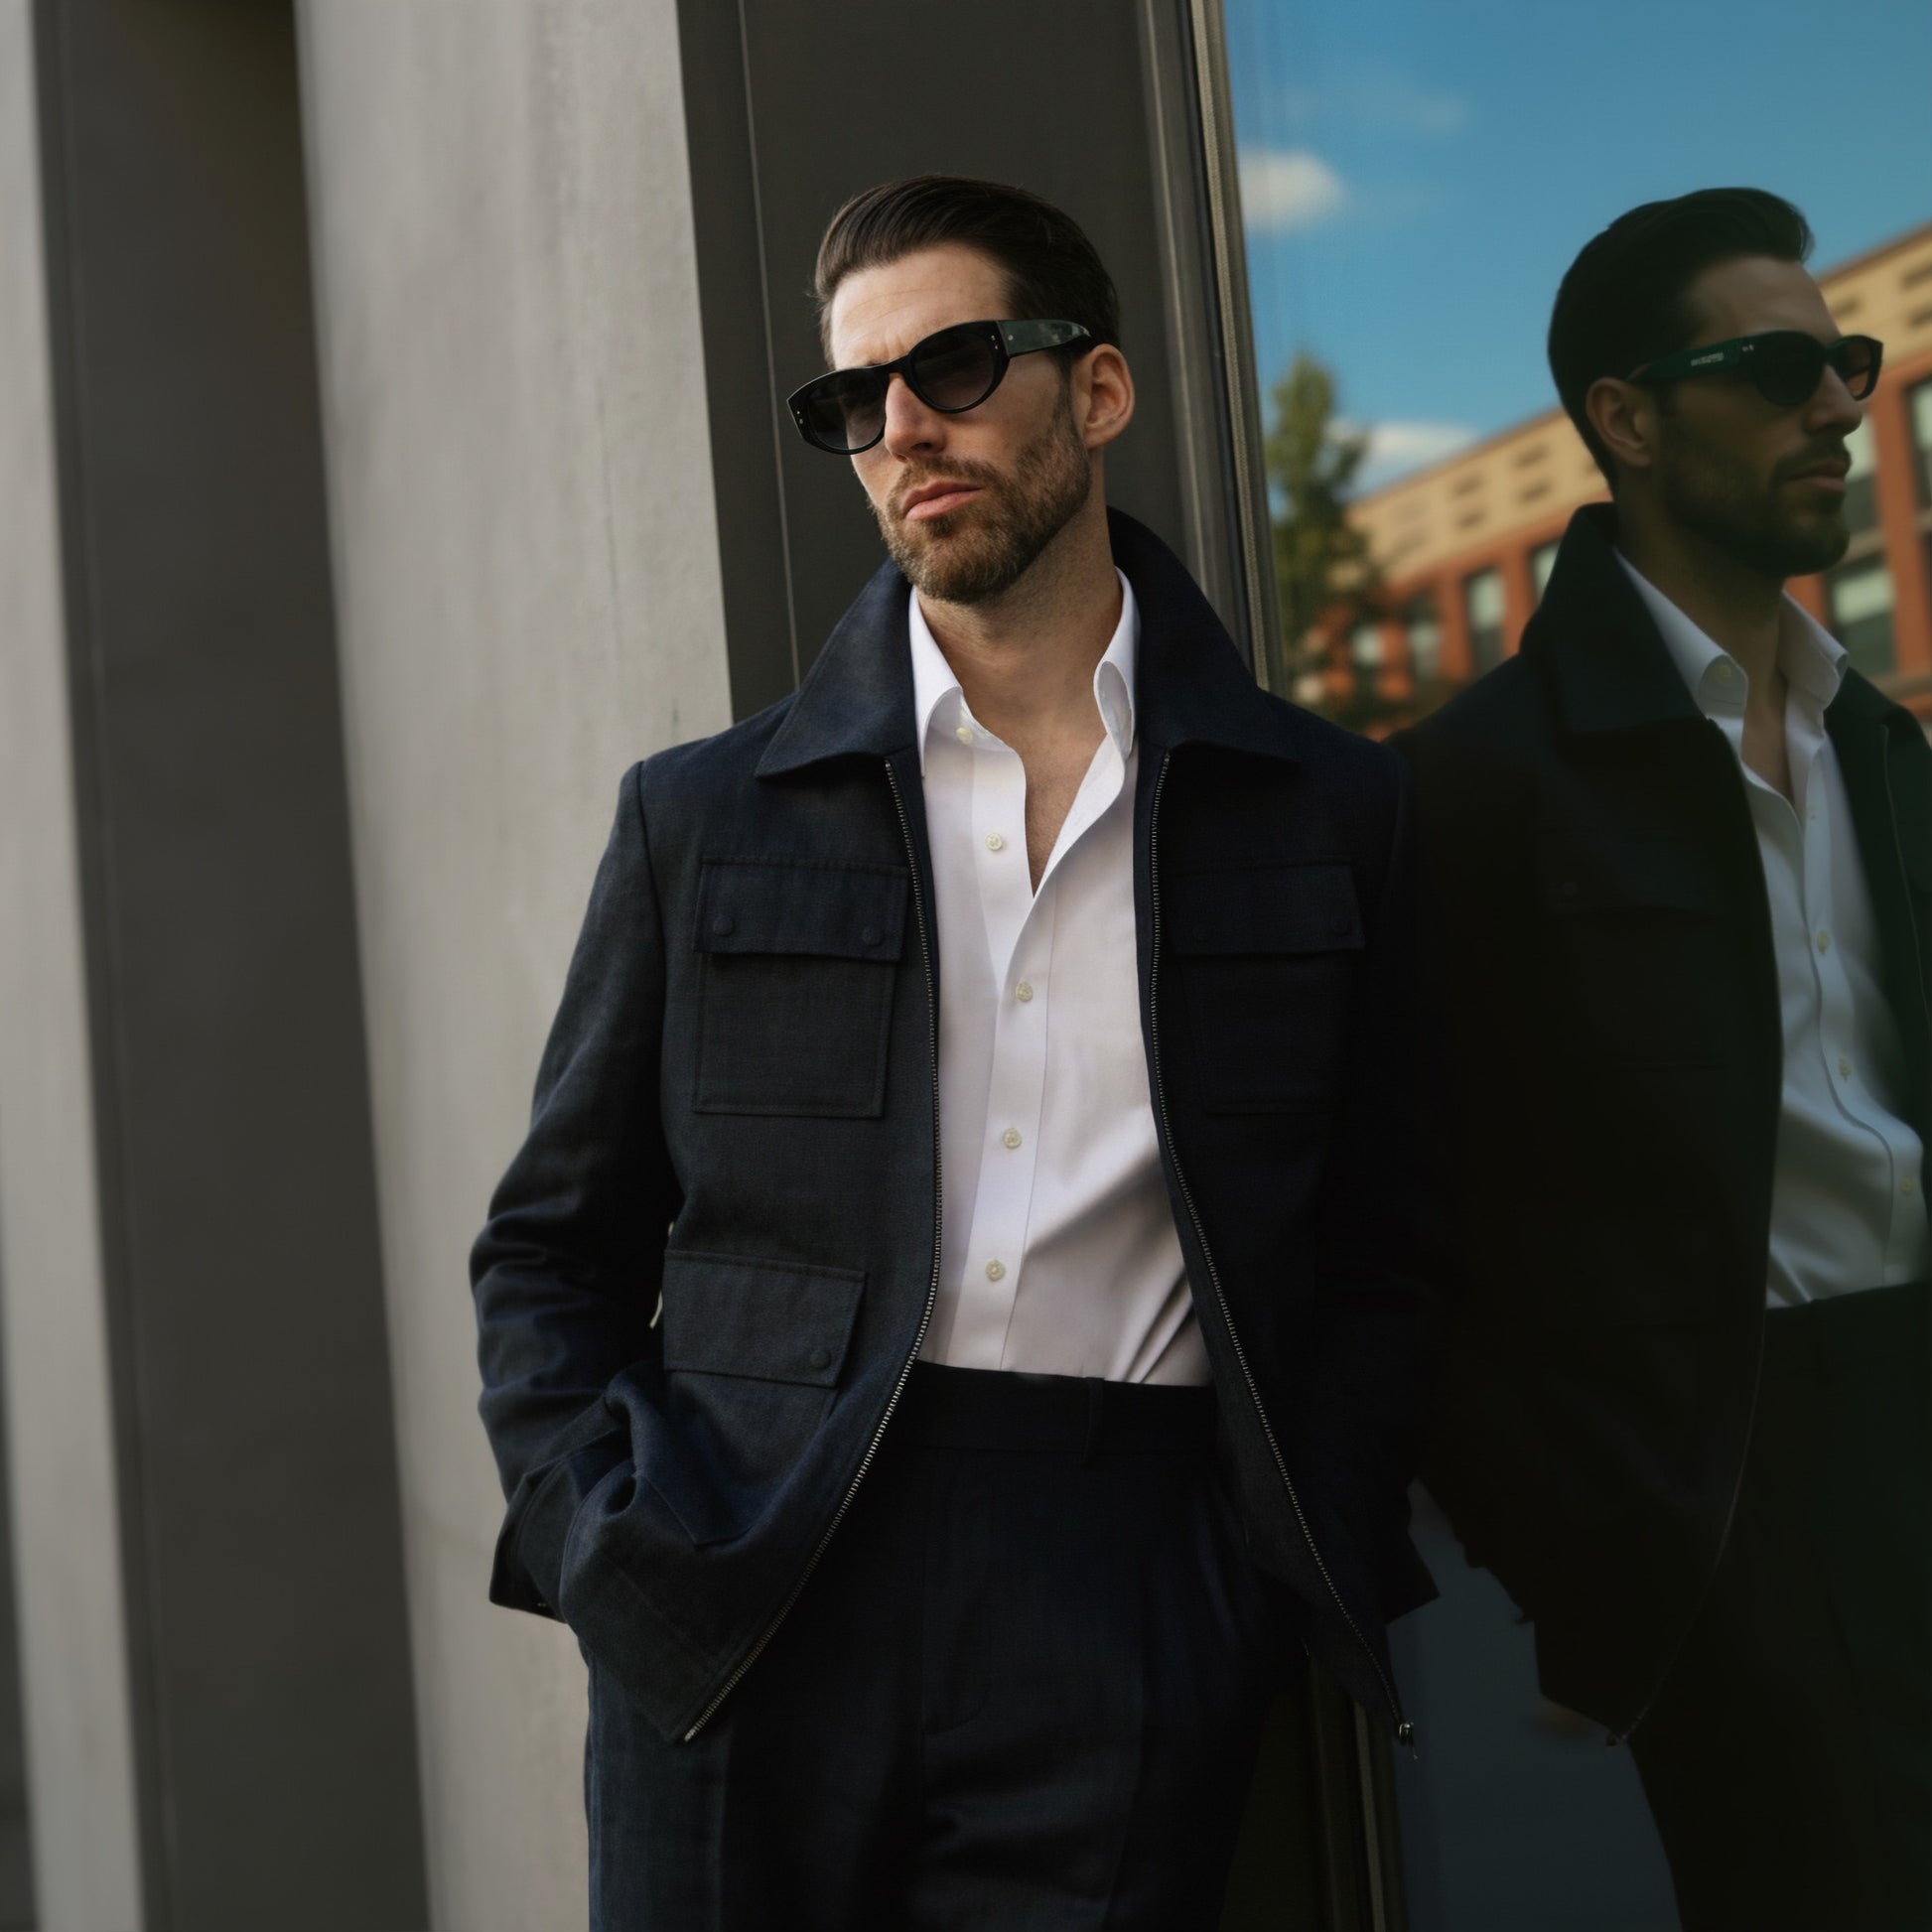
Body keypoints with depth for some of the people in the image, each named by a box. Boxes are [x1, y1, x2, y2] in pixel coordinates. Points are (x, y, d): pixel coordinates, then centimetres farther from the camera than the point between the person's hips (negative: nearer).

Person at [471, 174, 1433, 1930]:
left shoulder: (1329, 814, 7)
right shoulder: (702, 816, 6)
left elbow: (1368, 1260, 10)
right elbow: (551, 1246, 10)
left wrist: (1312, 1580, -2)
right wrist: (616, 1551, -4)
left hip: (1132, 1623, 0)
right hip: (752, 1611, 1)